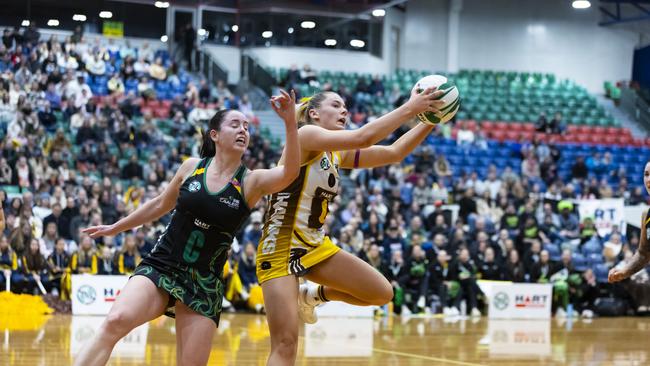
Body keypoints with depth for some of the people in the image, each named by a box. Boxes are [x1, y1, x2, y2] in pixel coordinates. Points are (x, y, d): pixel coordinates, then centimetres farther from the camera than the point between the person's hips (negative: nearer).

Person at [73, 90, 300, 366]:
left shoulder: (251, 182, -4)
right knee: (115, 322, -26)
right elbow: (161, 204, 20)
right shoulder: (191, 167, 3)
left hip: (204, 285, 0)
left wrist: (290, 121, -38)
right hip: (161, 267, 0)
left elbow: (289, 172, -25)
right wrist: (115, 228, 29)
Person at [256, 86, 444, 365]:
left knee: (381, 293, 1)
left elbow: (394, 153, 7)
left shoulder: (338, 154, 10)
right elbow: (362, 137, -27)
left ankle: (312, 296, 23)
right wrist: (410, 108, -23)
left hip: (317, 246, 8)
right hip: (280, 249, -8)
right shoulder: (305, 135, -14)